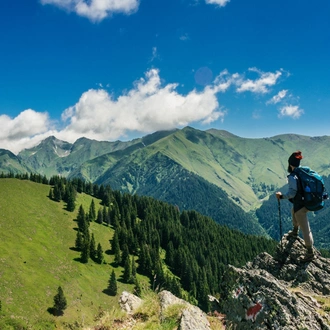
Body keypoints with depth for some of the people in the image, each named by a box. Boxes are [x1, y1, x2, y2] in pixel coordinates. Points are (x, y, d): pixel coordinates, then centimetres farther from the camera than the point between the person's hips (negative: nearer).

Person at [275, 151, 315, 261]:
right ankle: (295, 232, 53)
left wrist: (281, 196, -16)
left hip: (300, 205, -9)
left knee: (305, 229, 2)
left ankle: (310, 253, 12)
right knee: (294, 211, 37)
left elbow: (292, 193, -28)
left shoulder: (292, 177, -22)